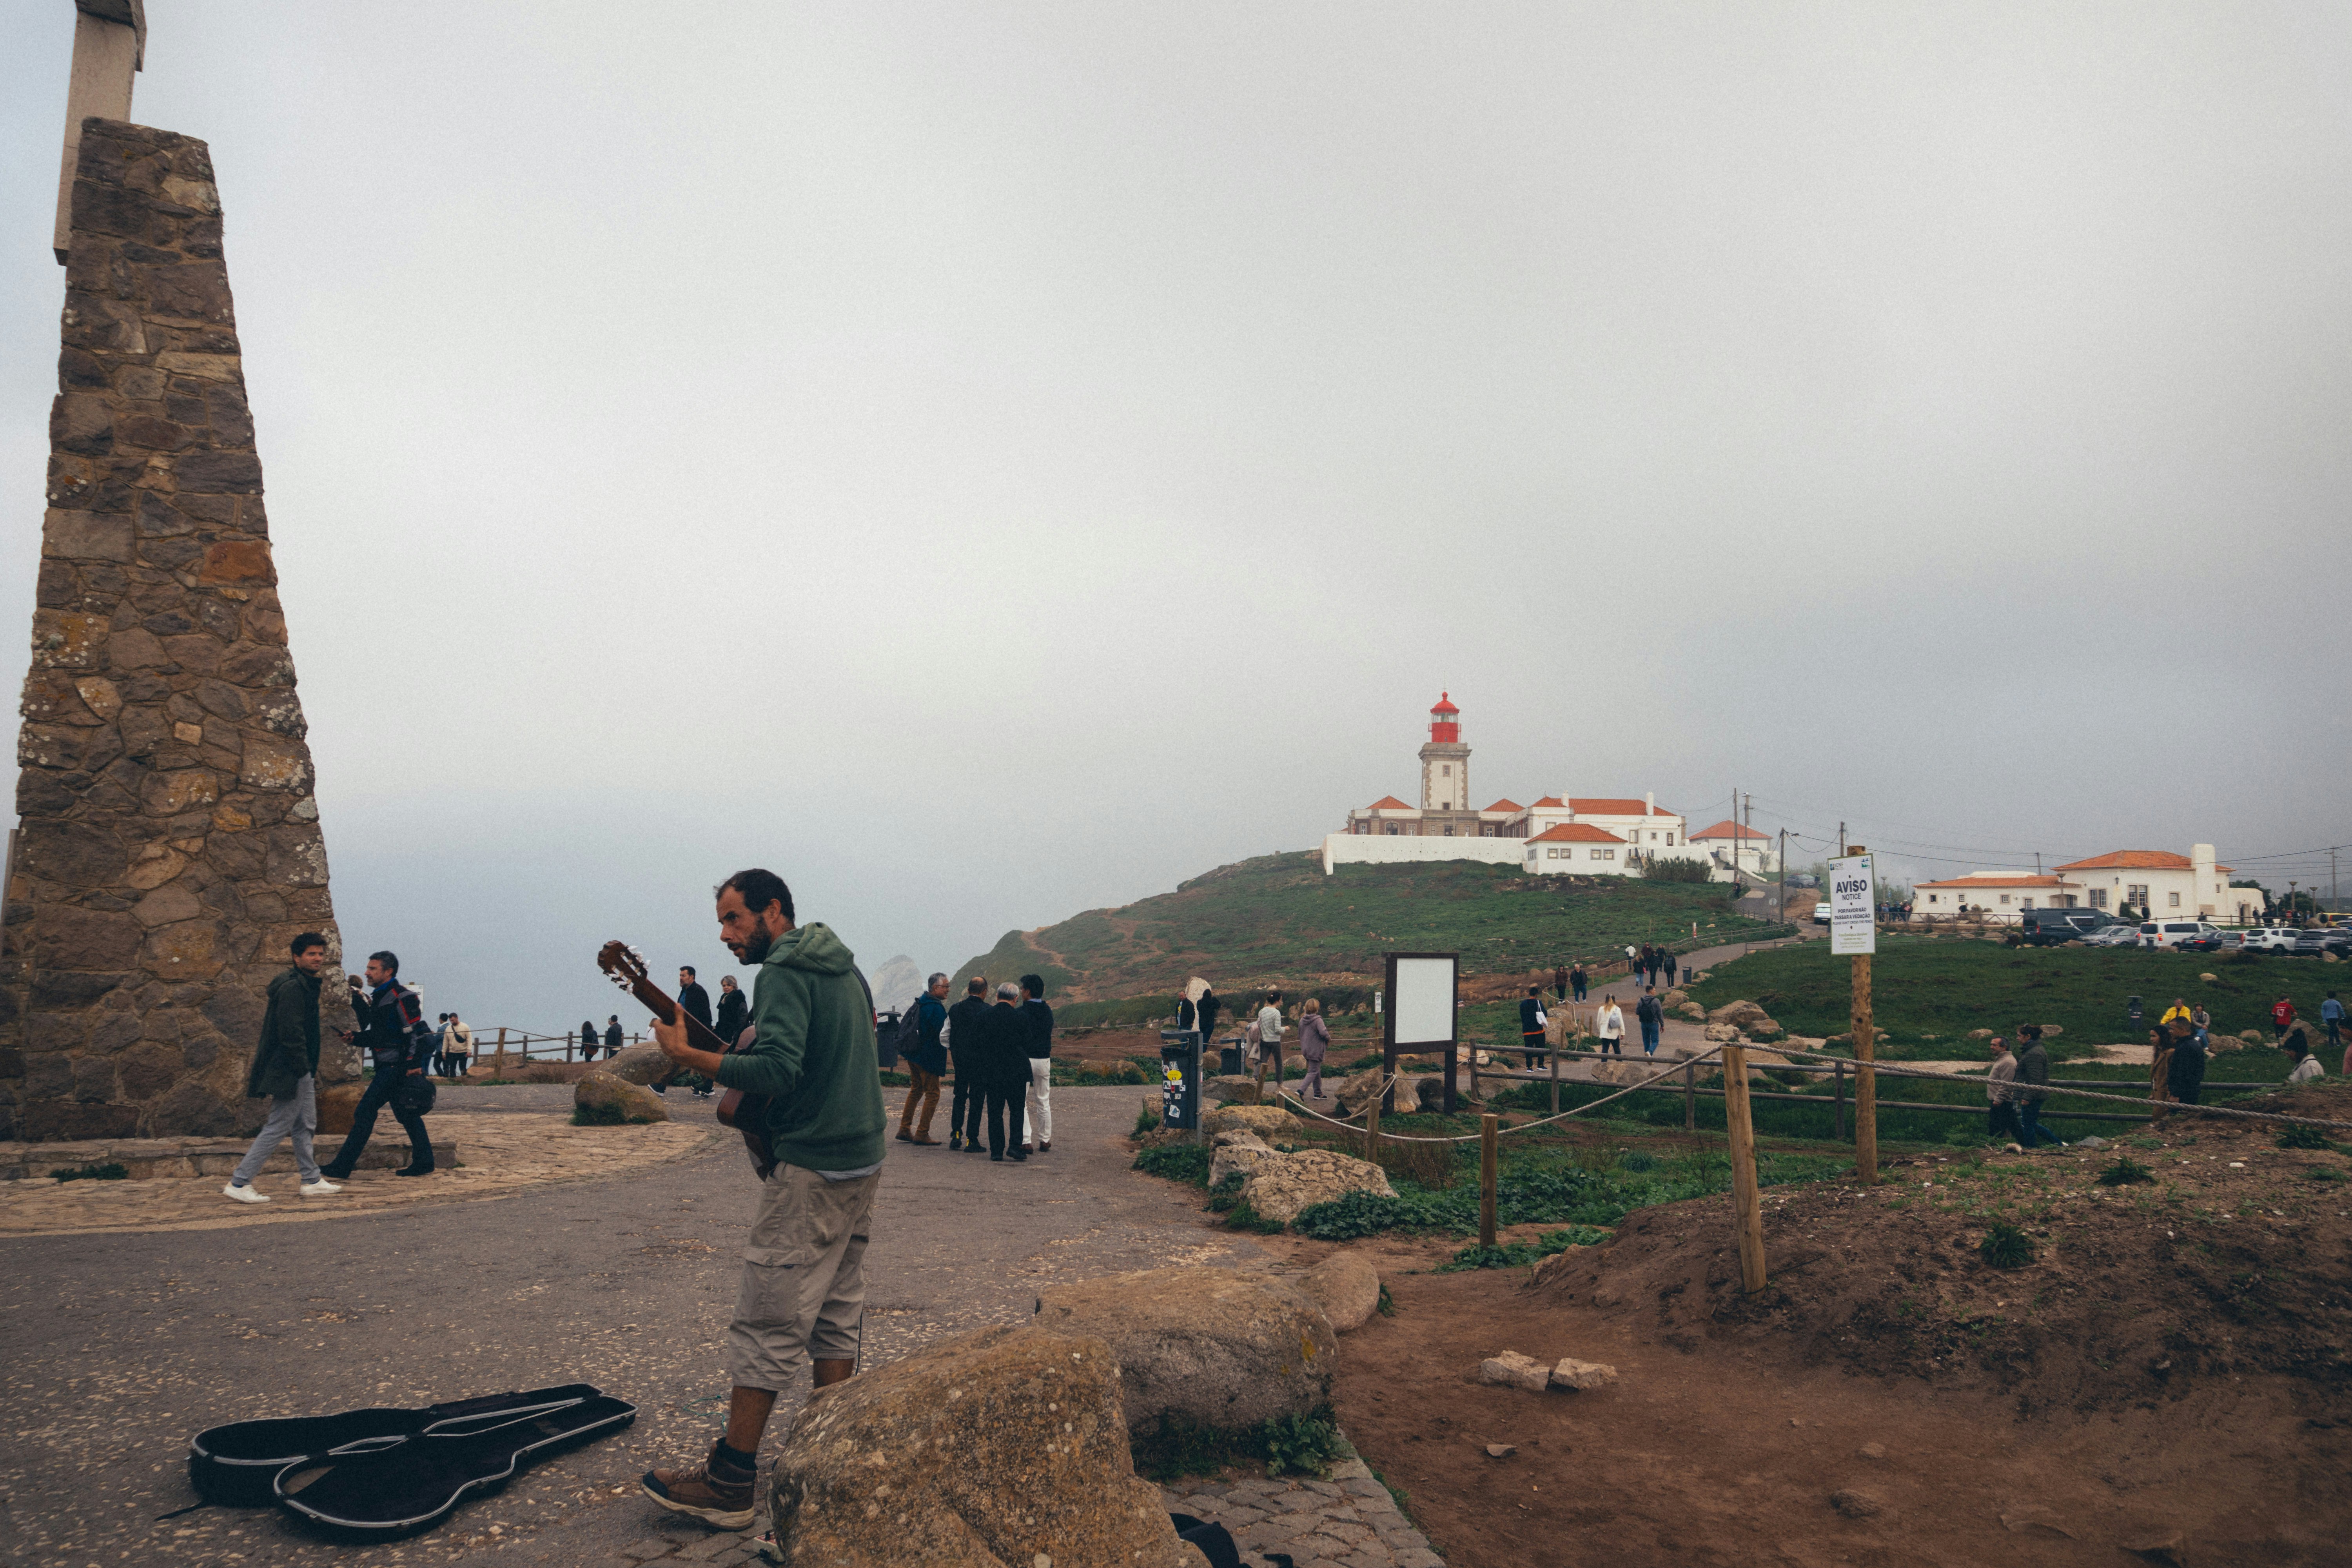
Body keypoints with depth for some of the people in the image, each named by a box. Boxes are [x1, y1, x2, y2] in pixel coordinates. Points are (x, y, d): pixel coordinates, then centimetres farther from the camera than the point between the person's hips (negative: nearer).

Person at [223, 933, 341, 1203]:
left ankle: (312, 1181, 20)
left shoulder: (305, 986, 16)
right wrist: (302, 1069, -22)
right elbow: (291, 1033, -23)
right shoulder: (292, 988, -17)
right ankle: (238, 1184, 0)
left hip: (301, 1071, 11)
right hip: (290, 1071, -11)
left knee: (305, 1126, 14)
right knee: (277, 1128, -6)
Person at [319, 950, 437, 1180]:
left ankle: (341, 1168, -7)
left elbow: (414, 1034, -18)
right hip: (389, 1066, 10)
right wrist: (355, 1037, 4)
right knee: (407, 1115, 11)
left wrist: (413, 1066, -23)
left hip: (396, 1066, -10)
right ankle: (424, 1163, 15)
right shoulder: (378, 999, 18)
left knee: (365, 1112, -9)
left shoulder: (402, 998, -12)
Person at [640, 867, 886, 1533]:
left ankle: (730, 1483, 2)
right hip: (863, 1160, 9)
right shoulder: (842, 965, 13)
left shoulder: (784, 973, -15)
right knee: (839, 1310, 15)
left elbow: (778, 1070, -27)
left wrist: (686, 1056, -22)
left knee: (767, 1322, -4)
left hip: (811, 1169, -9)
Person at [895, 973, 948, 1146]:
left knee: (916, 1090, 18)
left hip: (914, 1055, 9)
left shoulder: (920, 1003, 12)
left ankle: (904, 1130, 19)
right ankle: (922, 1134, 0)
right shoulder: (936, 1007, -18)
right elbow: (944, 1033, -20)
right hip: (929, 1057, -9)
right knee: (933, 1094, -1)